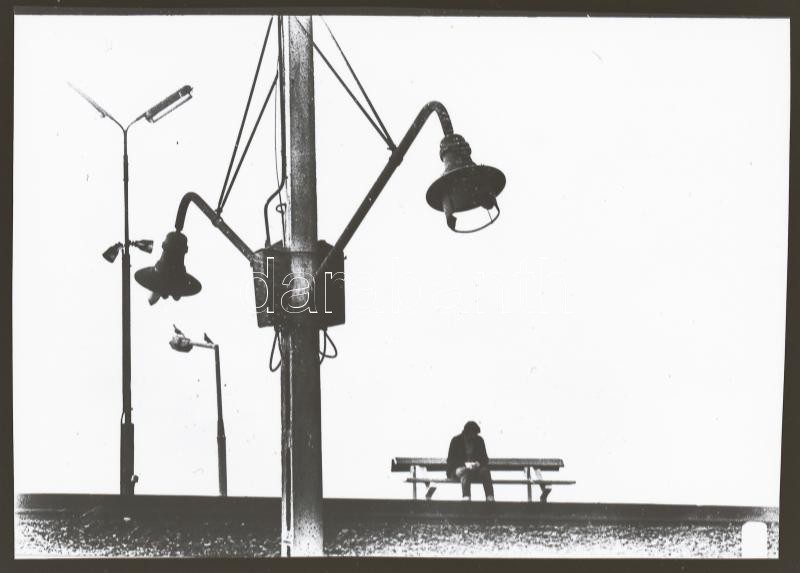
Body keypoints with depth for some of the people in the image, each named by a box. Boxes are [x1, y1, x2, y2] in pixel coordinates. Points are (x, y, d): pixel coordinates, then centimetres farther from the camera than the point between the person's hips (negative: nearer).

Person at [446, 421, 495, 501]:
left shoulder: (479, 440, 8)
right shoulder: (456, 440, -2)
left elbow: (485, 458, 8)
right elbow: (450, 460, -7)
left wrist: (478, 463, -16)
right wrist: (465, 464, -23)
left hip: (475, 468, 3)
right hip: (459, 468, -3)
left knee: (485, 470, -29)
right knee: (465, 471, -38)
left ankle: (490, 499, -43)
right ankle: (466, 498, -55)